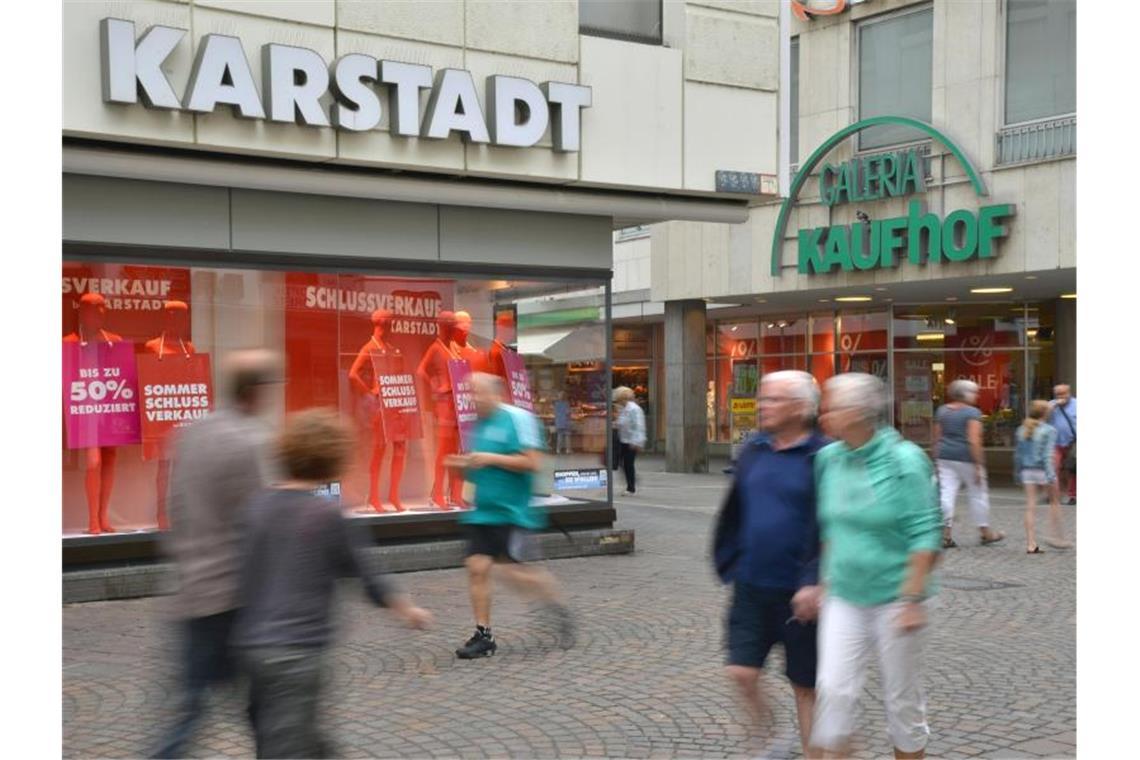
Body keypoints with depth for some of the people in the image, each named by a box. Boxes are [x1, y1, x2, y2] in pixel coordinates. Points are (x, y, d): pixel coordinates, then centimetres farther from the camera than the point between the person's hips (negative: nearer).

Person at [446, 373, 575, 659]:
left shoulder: (518, 418, -10)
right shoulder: (480, 424, 15)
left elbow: (533, 463, -18)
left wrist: (490, 458, -18)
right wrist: (466, 464, 6)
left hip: (511, 513, -7)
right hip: (482, 513, 8)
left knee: (514, 571, -9)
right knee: (477, 568, 0)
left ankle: (558, 609, 15)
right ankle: (483, 635, 9)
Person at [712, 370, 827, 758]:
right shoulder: (753, 450, 6)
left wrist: (814, 583, -23)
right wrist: (731, 563, 14)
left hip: (798, 593, -5)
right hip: (751, 586, 5)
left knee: (805, 685, 8)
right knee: (742, 674, 2)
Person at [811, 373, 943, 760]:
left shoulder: (904, 460, -14)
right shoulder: (828, 458, 1)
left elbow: (925, 535, -14)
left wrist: (914, 598, -17)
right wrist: (821, 582, 13)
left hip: (894, 597, -4)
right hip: (844, 596, 4)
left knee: (903, 698, 9)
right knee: (833, 689, -4)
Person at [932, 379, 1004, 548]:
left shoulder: (942, 410, 8)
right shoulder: (972, 413, -10)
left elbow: (937, 438, 10)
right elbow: (974, 441, -18)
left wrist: (937, 460, 17)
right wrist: (978, 466, -16)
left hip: (945, 457, 5)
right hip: (966, 458, -5)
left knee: (947, 494, 1)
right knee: (978, 494, 9)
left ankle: (946, 534, -5)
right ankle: (986, 532, 20)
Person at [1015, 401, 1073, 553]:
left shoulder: (1022, 430, 7)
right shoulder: (1049, 430, -9)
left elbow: (1018, 454, 11)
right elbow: (1047, 455, -17)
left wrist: (1017, 473, 21)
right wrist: (1051, 476, -19)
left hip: (1027, 471, 4)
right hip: (1043, 470, -4)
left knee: (1030, 507, 2)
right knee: (1054, 501, 15)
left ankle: (1031, 544, -1)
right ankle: (1058, 537, 16)